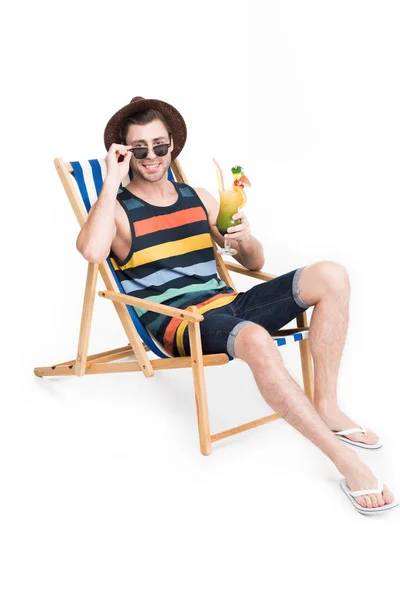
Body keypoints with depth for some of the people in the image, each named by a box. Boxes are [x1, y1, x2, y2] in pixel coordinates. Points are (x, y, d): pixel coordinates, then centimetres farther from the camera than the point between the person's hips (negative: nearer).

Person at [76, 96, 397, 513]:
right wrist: (112, 180, -15)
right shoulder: (116, 208, 2)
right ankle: (346, 460, -31)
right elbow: (91, 251, -24)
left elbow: (254, 263, 21)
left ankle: (327, 408, -12)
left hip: (228, 304, 6)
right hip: (177, 323, -6)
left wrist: (245, 238, -3)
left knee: (330, 276, -12)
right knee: (255, 339, -39)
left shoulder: (197, 197, 17)